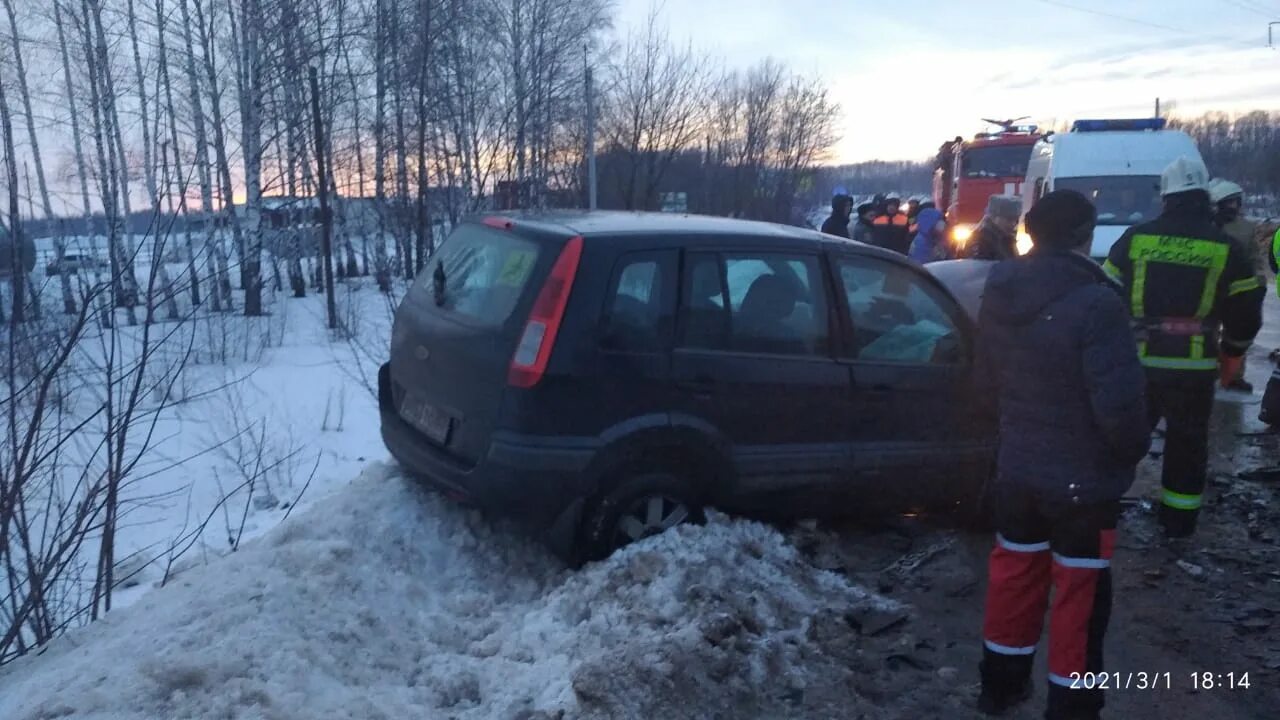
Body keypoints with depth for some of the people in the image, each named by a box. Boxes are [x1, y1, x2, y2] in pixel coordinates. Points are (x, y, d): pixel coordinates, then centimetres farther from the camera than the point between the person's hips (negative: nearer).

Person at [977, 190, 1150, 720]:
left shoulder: (1000, 295, -1)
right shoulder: (1095, 301, -23)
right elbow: (1119, 400, -24)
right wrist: (1135, 449, -4)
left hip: (1016, 467, 6)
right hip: (1083, 478, -6)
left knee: (1015, 574, 20)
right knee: (1079, 594, 9)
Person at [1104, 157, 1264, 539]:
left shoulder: (1136, 238, -2)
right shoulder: (1225, 248, -1)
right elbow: (1246, 314, 4)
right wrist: (1231, 353, 21)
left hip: (1138, 361, 0)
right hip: (1194, 366, 0)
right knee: (1187, 446, 13)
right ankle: (1178, 522, 21)